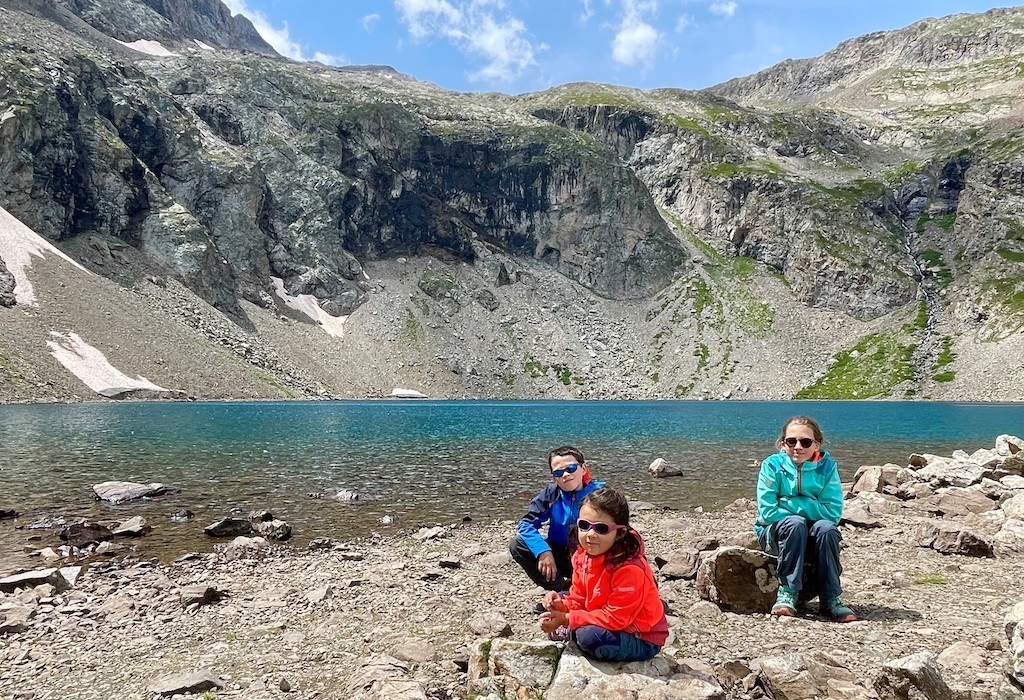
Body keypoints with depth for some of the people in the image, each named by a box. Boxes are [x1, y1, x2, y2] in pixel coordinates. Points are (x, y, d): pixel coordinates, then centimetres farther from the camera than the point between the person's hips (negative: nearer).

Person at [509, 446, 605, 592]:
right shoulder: (551, 493, -7)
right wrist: (543, 551, -26)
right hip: (560, 557, 3)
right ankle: (564, 588, -5)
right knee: (516, 544, -15)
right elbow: (526, 524, -11)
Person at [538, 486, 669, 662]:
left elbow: (615, 618, -31)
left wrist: (567, 619, -29)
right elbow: (579, 597, 2)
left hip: (642, 641, -7)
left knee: (589, 636, -30)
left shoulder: (629, 569, -33)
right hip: (605, 620, 7)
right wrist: (563, 606, -21)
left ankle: (569, 633, -1)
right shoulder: (583, 555, -8)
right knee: (561, 599, 7)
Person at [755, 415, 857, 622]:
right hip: (775, 534, -2)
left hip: (813, 540, 2)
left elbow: (833, 512, -15)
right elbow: (768, 512, -16)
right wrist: (811, 509, -15)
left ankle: (830, 599, -17)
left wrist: (789, 503, -19)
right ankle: (787, 592, -23)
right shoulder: (772, 466, -10)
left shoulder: (827, 467, -6)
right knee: (795, 523, -32)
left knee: (826, 527, -30)